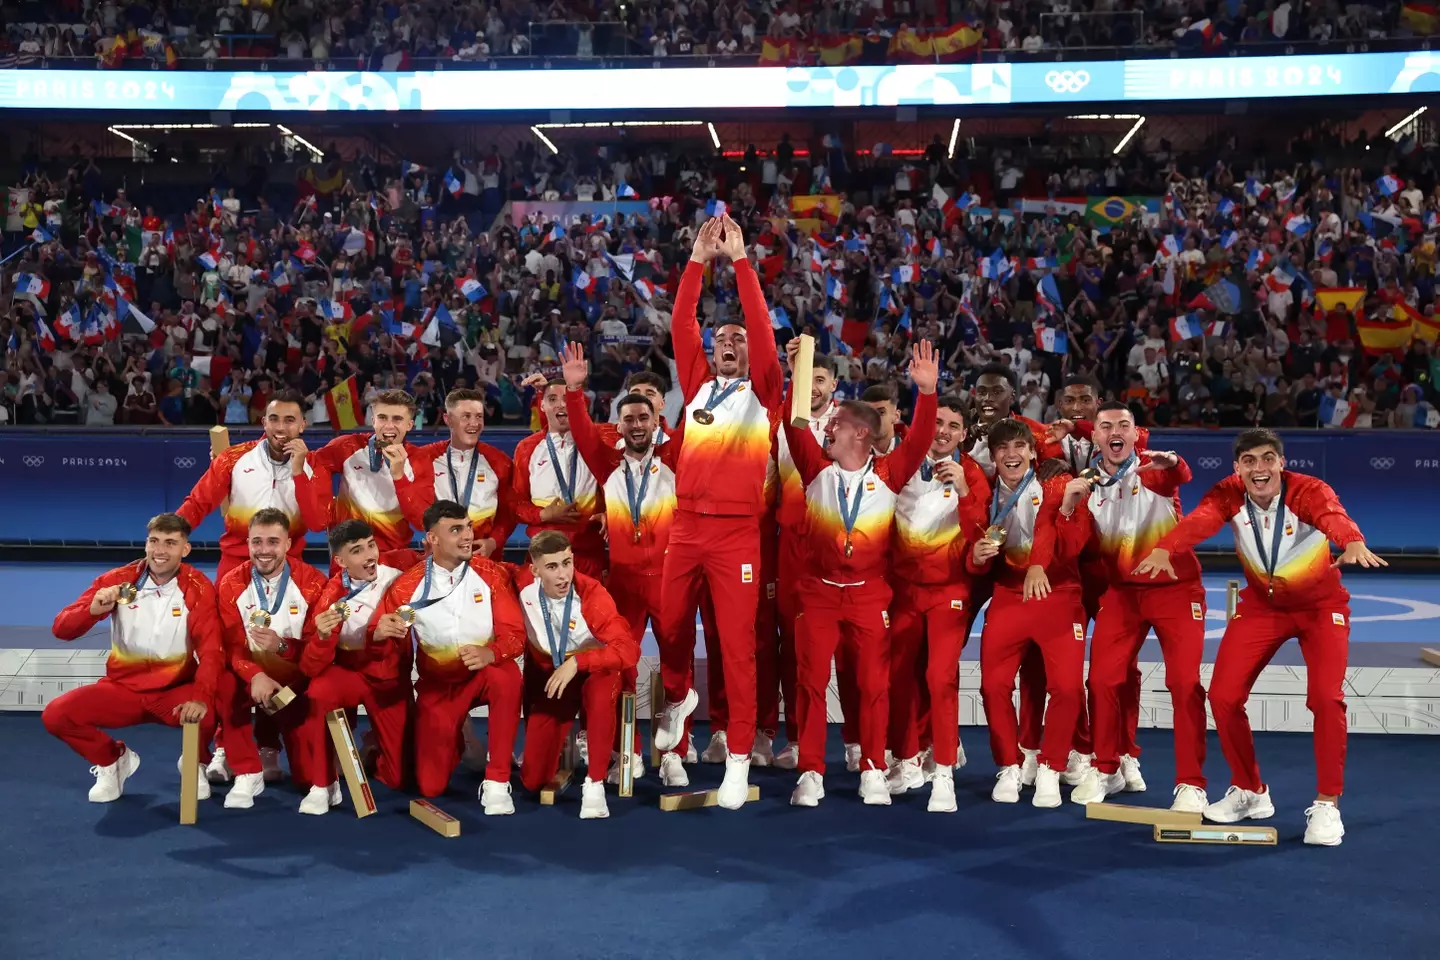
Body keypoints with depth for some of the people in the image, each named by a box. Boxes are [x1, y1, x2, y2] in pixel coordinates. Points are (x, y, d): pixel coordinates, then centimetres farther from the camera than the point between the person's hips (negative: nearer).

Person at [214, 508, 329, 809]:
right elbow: (232, 646, -13)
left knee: (308, 776, -8)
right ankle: (247, 773, -16)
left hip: (296, 679, -1)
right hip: (251, 676, 1)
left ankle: (269, 748, 29)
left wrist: (282, 646, -31)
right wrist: (256, 676, -33)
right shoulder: (231, 584, -6)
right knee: (223, 688, -35)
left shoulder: (313, 582, -10)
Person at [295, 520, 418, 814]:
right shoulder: (333, 597, -20)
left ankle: (376, 747, 33)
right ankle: (323, 785, -17)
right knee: (316, 696, -38)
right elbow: (311, 667, -22)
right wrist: (322, 636, -40)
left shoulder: (400, 565, -14)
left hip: (392, 677, 2)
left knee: (399, 778, -3)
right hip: (350, 672, -2)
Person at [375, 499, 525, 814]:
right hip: (437, 684, 1)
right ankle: (450, 738, 31)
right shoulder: (407, 586, -9)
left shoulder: (491, 574, -9)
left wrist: (489, 653, -36)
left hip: (484, 673, 0)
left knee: (507, 675, -38)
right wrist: (380, 633, -30)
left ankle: (496, 781, -23)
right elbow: (377, 636, -5)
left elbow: (515, 634, -14)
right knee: (431, 787, -7)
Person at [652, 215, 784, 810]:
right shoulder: (697, 386, 14)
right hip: (686, 526, 4)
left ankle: (739, 760, 2)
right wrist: (699, 259, 3)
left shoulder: (762, 394, 6)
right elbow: (680, 327, 7)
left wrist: (739, 259, -5)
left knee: (737, 645, -3)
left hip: (737, 531, -4)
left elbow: (761, 327, -4)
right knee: (672, 625, 13)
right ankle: (679, 697, 43)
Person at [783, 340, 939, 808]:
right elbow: (796, 427, -8)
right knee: (811, 680, -1)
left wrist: (926, 391, -25)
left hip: (870, 593, -1)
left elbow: (919, 440, -12)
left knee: (874, 683, 4)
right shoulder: (817, 468, 2)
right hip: (819, 591, 1)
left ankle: (872, 771, 15)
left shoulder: (887, 473, -1)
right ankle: (810, 773, 7)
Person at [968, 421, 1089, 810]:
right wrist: (977, 556, -16)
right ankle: (1009, 767, 13)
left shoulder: (1056, 487, 0)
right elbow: (981, 563, 7)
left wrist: (1038, 565, -34)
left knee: (1068, 686, -10)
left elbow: (1076, 534, -15)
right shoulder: (986, 495, 7)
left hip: (1058, 595, -2)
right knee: (994, 684, -6)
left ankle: (1050, 770, 10)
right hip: (1008, 595, 2)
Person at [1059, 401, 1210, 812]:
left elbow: (1180, 477, -32)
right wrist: (1068, 507, -21)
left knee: (1185, 683, -7)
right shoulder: (1088, 485, 3)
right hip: (1122, 591, 3)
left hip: (1176, 588, -3)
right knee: (1102, 680, 0)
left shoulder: (1155, 468, -7)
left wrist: (1172, 464, -56)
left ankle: (1191, 784, 2)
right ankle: (1105, 770, 19)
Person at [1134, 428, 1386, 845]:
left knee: (1326, 697, -17)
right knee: (1223, 695, -5)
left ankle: (1326, 805, 1)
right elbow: (1198, 521, -38)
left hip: (1320, 605, -3)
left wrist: (1353, 543, -72)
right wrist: (1164, 548, -60)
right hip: (1261, 604, 3)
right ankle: (1249, 792, 16)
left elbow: (1334, 516, -48)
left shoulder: (1309, 490, -26)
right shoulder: (1229, 494, -18)